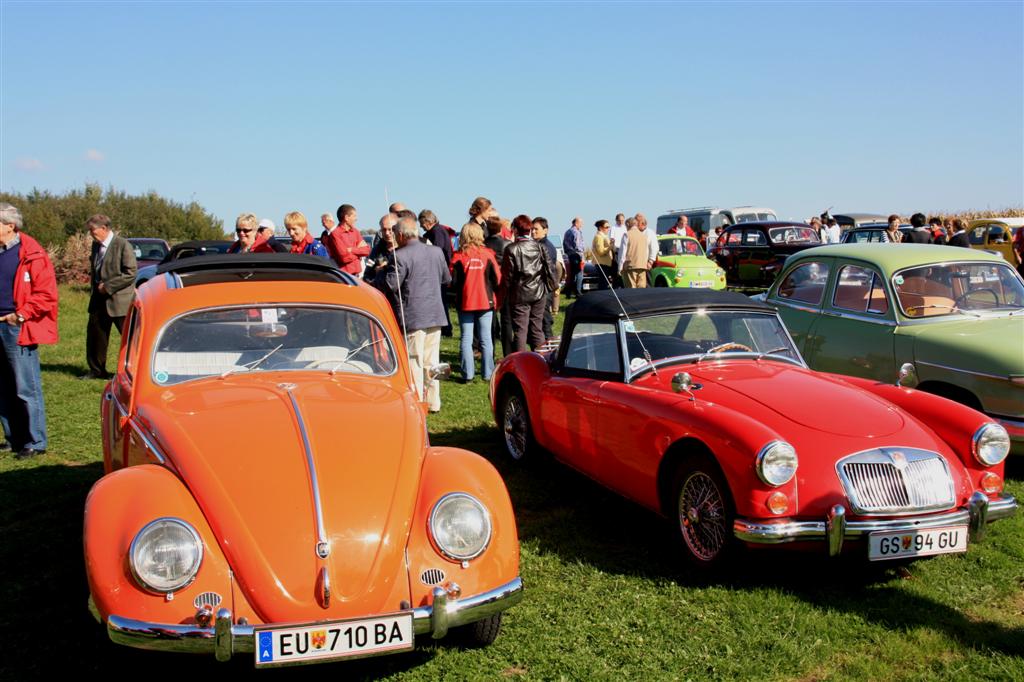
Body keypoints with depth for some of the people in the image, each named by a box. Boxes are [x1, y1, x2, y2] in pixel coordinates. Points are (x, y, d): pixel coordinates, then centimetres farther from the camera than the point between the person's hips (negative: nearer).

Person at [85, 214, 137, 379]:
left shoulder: (123, 245, -12)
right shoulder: (96, 245, 11)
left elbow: (131, 273, -17)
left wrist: (108, 286, -17)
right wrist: (96, 287, 6)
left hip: (119, 301, -8)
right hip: (99, 300, 8)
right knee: (95, 334, 12)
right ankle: (97, 370, 25)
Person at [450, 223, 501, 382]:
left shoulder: (458, 256, -8)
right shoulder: (488, 254, -5)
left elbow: (453, 281, -7)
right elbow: (497, 280, -2)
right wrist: (491, 291, 16)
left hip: (465, 302, -1)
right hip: (486, 301, 1)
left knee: (466, 339, 6)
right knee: (485, 339, 7)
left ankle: (468, 374, 4)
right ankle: (488, 373, 8)